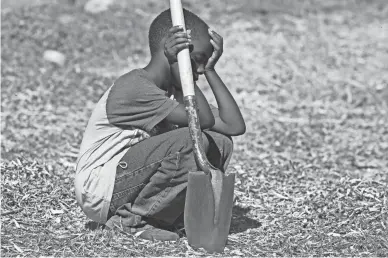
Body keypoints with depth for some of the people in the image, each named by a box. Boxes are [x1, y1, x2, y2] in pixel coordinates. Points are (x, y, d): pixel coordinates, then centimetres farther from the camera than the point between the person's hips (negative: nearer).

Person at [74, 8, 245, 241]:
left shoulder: (175, 93, 10)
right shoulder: (133, 88, -19)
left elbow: (235, 126, 1)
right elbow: (203, 120, -25)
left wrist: (210, 70, 1)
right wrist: (179, 64, -21)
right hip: (99, 192, -9)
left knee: (220, 143, -1)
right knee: (193, 141, -25)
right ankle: (131, 218, -13)